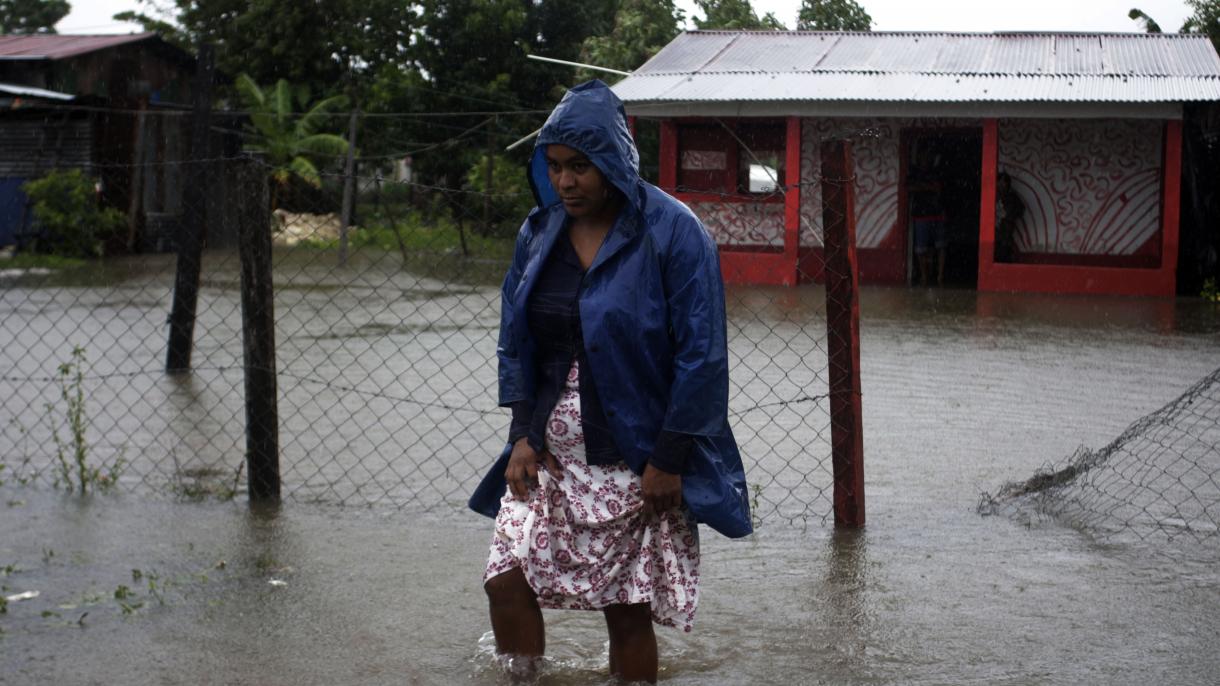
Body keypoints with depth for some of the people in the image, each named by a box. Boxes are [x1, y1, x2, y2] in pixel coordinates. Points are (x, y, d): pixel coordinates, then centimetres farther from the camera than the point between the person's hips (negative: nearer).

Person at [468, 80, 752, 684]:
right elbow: (514, 340, 11)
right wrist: (522, 435, 1)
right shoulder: (539, 232, 5)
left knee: (627, 609, 2)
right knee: (506, 579, -7)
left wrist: (668, 460, -14)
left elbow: (701, 356, -12)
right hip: (548, 456, 5)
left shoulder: (671, 233, -11)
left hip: (636, 465, -4)